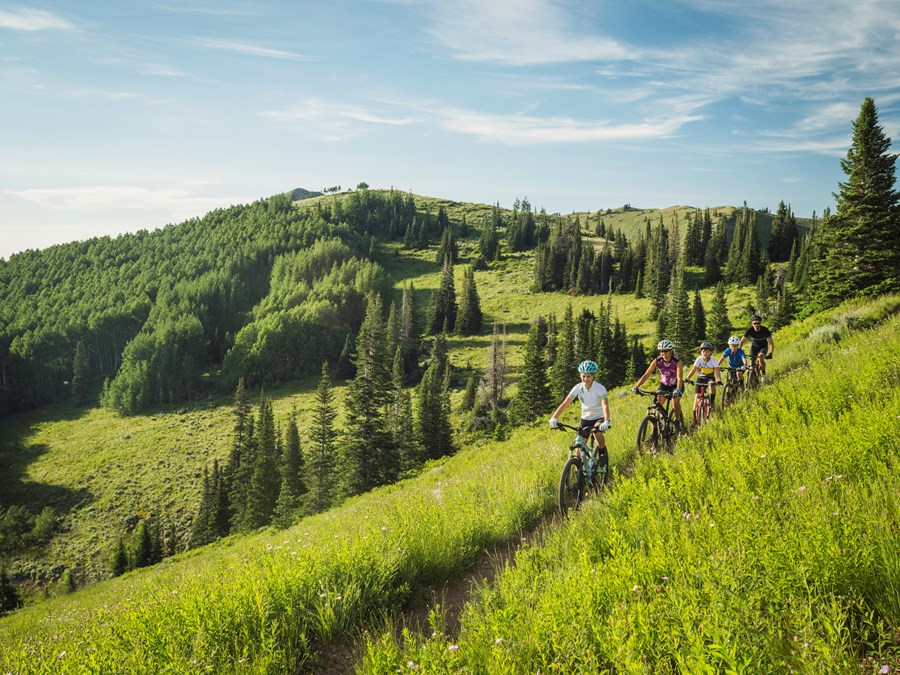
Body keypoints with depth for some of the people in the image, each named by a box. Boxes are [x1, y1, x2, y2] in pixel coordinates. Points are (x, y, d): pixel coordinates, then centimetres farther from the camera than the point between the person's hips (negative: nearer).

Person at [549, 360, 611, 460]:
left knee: (597, 431, -34)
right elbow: (565, 404, -19)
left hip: (599, 418, -3)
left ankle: (603, 453, -7)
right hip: (586, 418, 3)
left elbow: (605, 405, -35)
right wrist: (554, 418, -34)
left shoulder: (600, 388, -22)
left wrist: (607, 421, -53)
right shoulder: (578, 388, -14)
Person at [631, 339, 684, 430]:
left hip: (676, 385, -3)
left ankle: (678, 420, 0)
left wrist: (678, 390, -57)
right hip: (664, 384, 3)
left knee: (675, 401, -29)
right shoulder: (657, 361, -20)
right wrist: (636, 387, -35)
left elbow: (679, 377, -38)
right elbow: (646, 375, -22)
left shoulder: (677, 362, -27)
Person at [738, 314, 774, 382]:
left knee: (760, 357, -32)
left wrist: (770, 353, -43)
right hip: (754, 347, 2)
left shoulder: (765, 330, -28)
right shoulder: (749, 330, -23)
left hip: (763, 347, -2)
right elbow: (742, 341, -16)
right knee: (751, 363, -11)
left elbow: (771, 343, -28)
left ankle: (763, 373, -11)